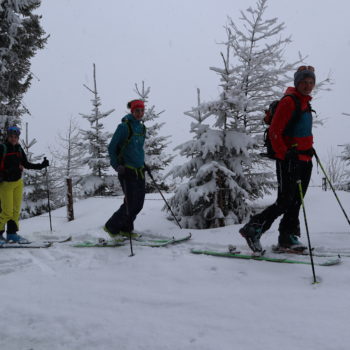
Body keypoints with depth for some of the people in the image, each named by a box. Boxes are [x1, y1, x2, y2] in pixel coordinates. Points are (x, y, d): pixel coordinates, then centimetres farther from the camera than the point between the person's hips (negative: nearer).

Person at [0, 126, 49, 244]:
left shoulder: (19, 149, 8)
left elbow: (26, 164, 14)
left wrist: (41, 165, 6)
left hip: (18, 183, 6)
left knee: (16, 210, 7)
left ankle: (12, 233, 16)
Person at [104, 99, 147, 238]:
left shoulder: (142, 127, 13)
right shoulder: (124, 126, -9)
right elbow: (112, 147, -5)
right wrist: (116, 165, -13)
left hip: (139, 170, 8)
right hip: (127, 170, -7)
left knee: (139, 203, 8)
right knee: (130, 204, -8)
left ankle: (126, 229, 25)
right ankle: (111, 227, 11)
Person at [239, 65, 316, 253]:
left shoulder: (305, 103, 17)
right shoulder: (288, 102, -12)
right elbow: (274, 132, -18)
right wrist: (286, 154, -22)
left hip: (304, 160, 9)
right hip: (289, 160, -9)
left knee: (296, 201, 11)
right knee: (285, 201, -10)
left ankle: (287, 237, 20)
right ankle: (253, 229, 0)